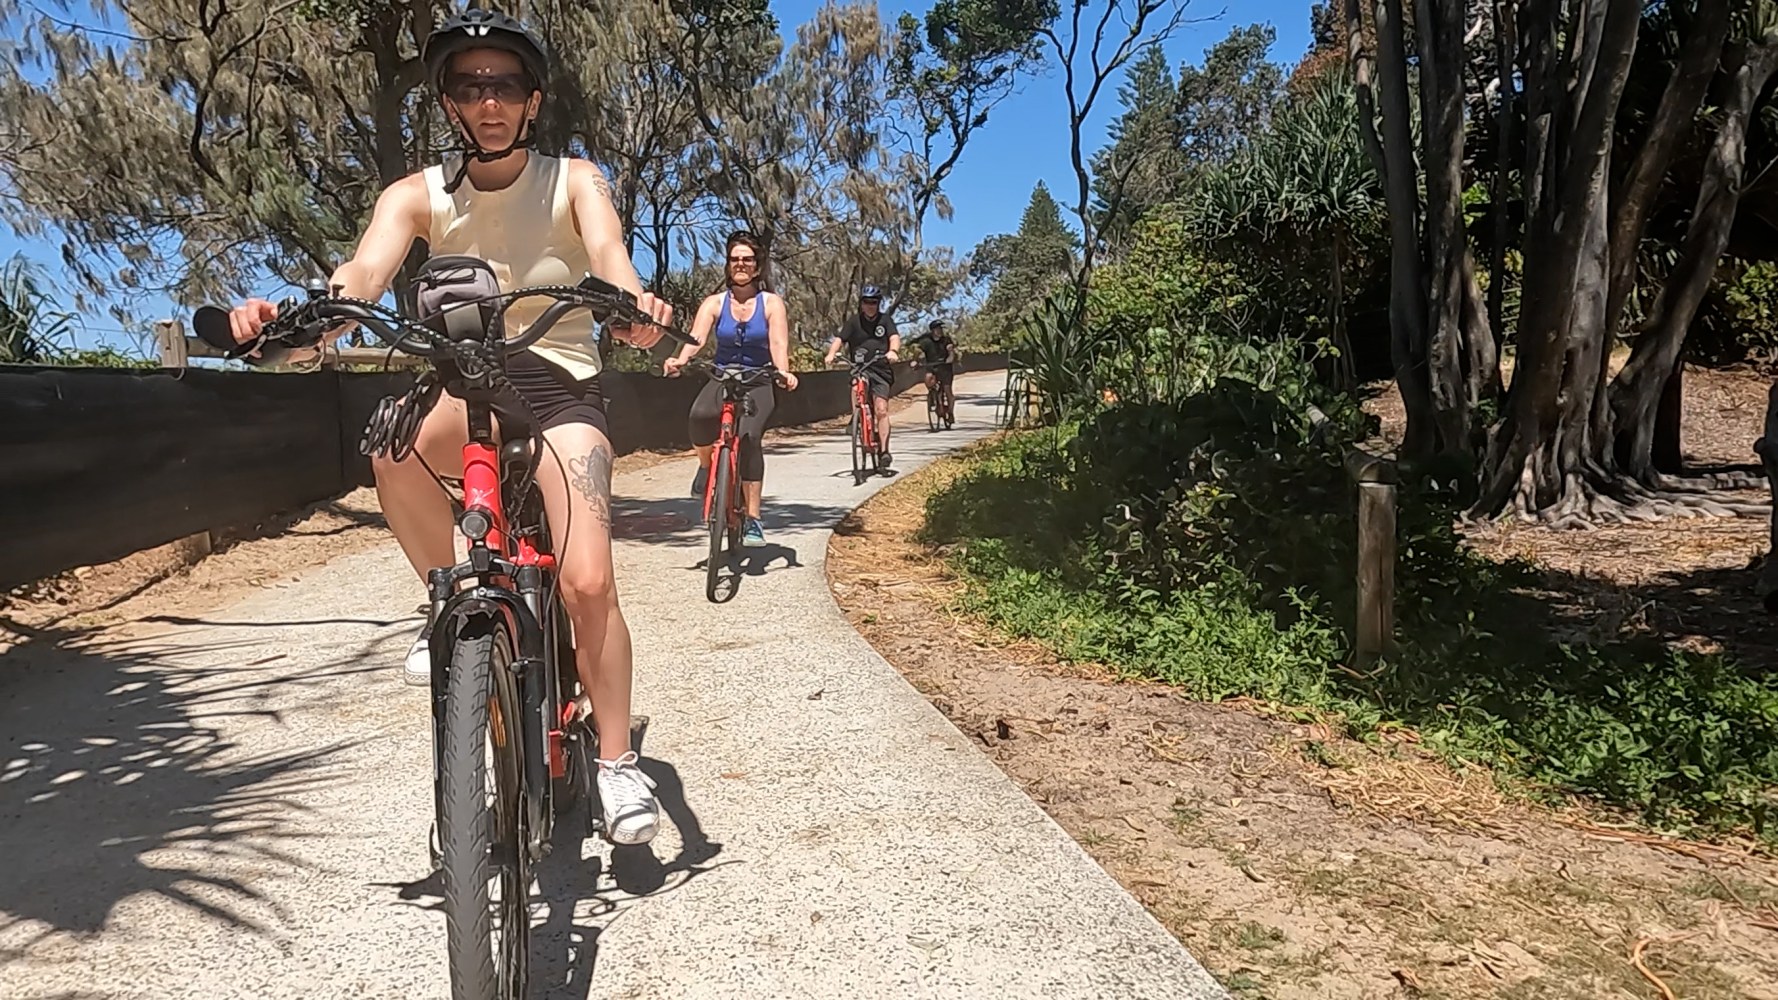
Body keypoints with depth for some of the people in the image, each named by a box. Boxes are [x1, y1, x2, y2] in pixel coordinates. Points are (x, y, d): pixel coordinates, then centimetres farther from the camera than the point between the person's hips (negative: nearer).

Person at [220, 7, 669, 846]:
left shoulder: (573, 181, -6)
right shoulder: (420, 196, -3)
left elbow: (608, 251, -27)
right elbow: (362, 276, -21)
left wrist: (632, 304, -51)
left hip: (560, 386, -2)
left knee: (587, 583, -18)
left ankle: (617, 761, 3)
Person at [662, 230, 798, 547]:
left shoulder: (771, 303, 0)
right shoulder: (715, 303, 3)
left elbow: (779, 345, -13)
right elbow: (696, 337, -13)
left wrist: (783, 371, -35)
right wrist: (679, 361, -35)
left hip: (758, 382, -1)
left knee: (748, 435, -29)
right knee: (700, 415, -33)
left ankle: (753, 519, -21)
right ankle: (706, 465, 1)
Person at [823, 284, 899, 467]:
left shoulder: (885, 320, 3)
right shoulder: (854, 321, 3)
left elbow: (894, 337, -13)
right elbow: (839, 339, -7)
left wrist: (893, 351, -36)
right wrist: (831, 354, -27)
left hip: (881, 369, 0)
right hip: (859, 367, 0)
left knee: (881, 410, -8)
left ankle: (884, 450, -3)